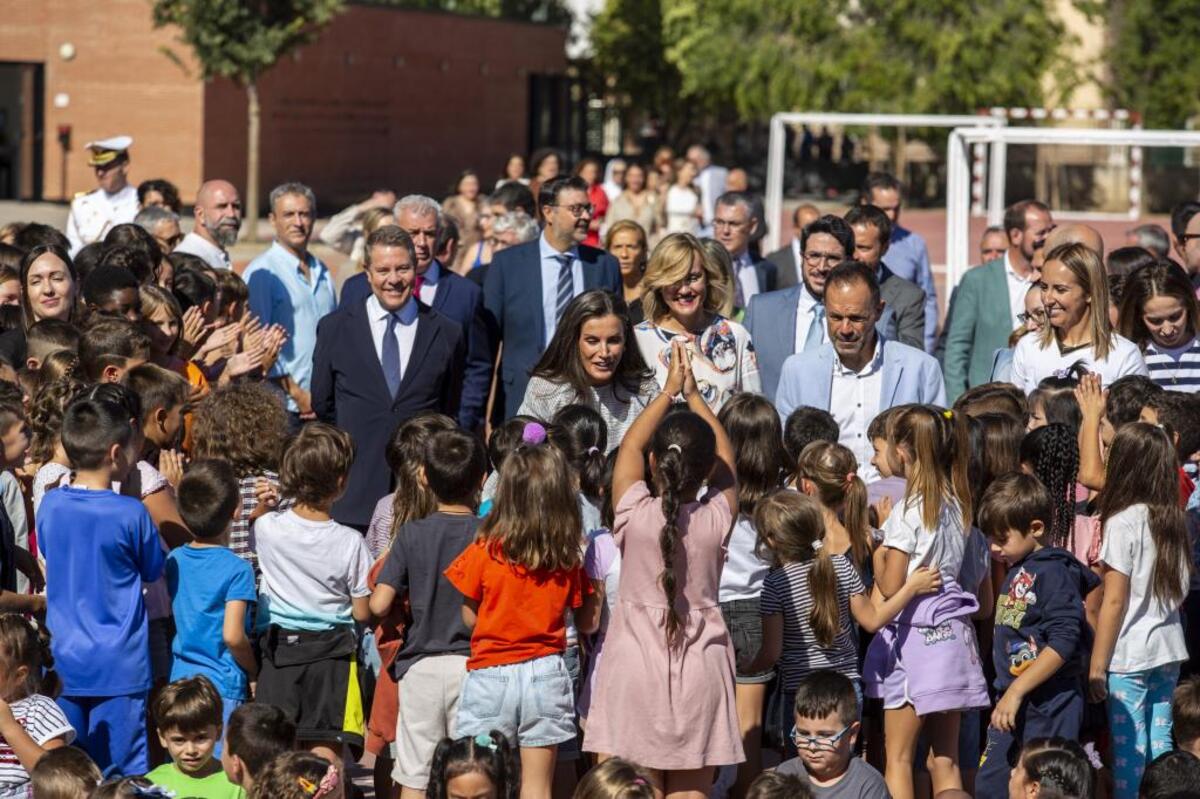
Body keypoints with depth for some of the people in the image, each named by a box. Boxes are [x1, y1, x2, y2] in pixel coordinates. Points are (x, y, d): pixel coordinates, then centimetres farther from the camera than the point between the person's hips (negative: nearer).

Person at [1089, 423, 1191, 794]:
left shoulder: (1124, 522, -13)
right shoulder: (1173, 520, 7)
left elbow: (1114, 601, -12)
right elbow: (1180, 590, 12)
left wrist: (1096, 666, -9)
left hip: (1130, 654, -7)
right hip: (1169, 650, 7)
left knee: (1128, 752, -3)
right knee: (1160, 746, 10)